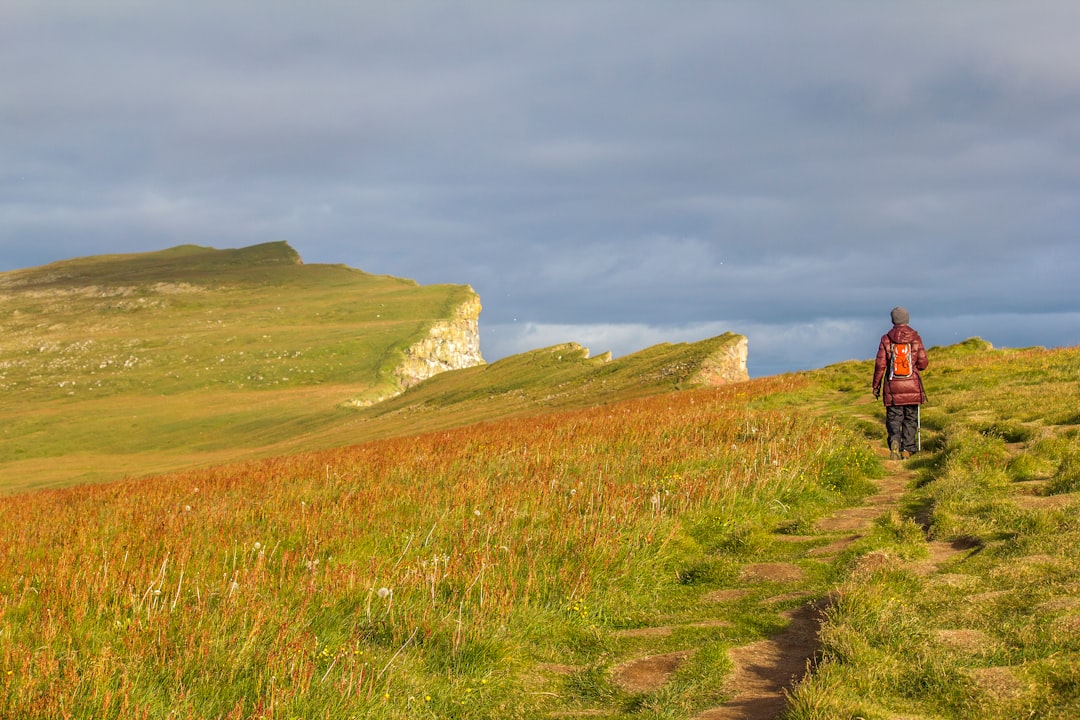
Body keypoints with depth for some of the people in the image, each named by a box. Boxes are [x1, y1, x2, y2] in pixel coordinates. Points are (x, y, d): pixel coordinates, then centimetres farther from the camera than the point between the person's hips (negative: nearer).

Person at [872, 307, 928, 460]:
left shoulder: (886, 339, -4)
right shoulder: (915, 338, -2)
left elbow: (880, 364, -4)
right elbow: (923, 363, -2)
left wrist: (876, 385, 5)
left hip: (893, 387, -1)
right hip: (912, 386, 1)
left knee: (893, 417, 5)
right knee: (910, 418, 11)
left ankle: (894, 440, -20)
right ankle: (907, 449, 10)